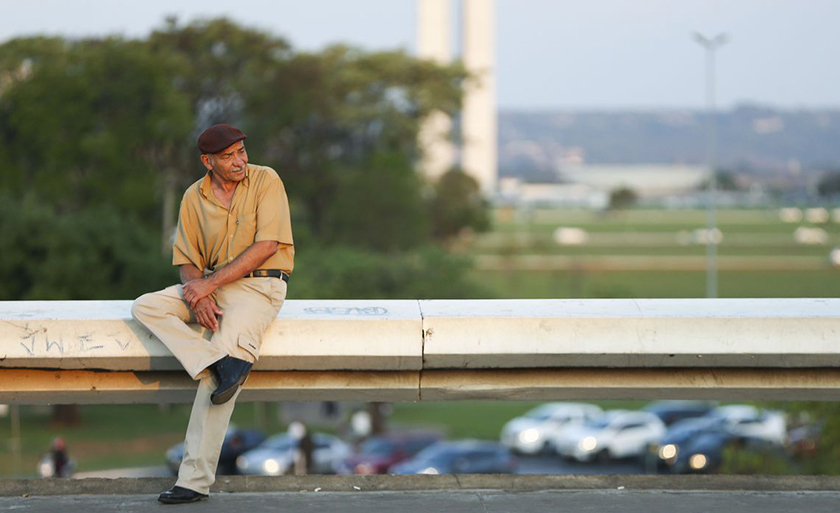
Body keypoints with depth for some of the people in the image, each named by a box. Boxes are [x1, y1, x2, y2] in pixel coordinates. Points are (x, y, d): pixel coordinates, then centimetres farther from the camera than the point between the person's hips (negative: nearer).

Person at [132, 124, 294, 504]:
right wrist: (198, 297, -16)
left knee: (221, 365, -22)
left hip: (259, 286, -5)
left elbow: (267, 245, -15)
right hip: (210, 286, 6)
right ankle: (223, 362, -31)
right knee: (145, 307, -17)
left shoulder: (265, 181, -7)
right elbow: (187, 261, 7)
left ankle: (195, 480, -21)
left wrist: (210, 284, -17)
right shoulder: (194, 198, 5)